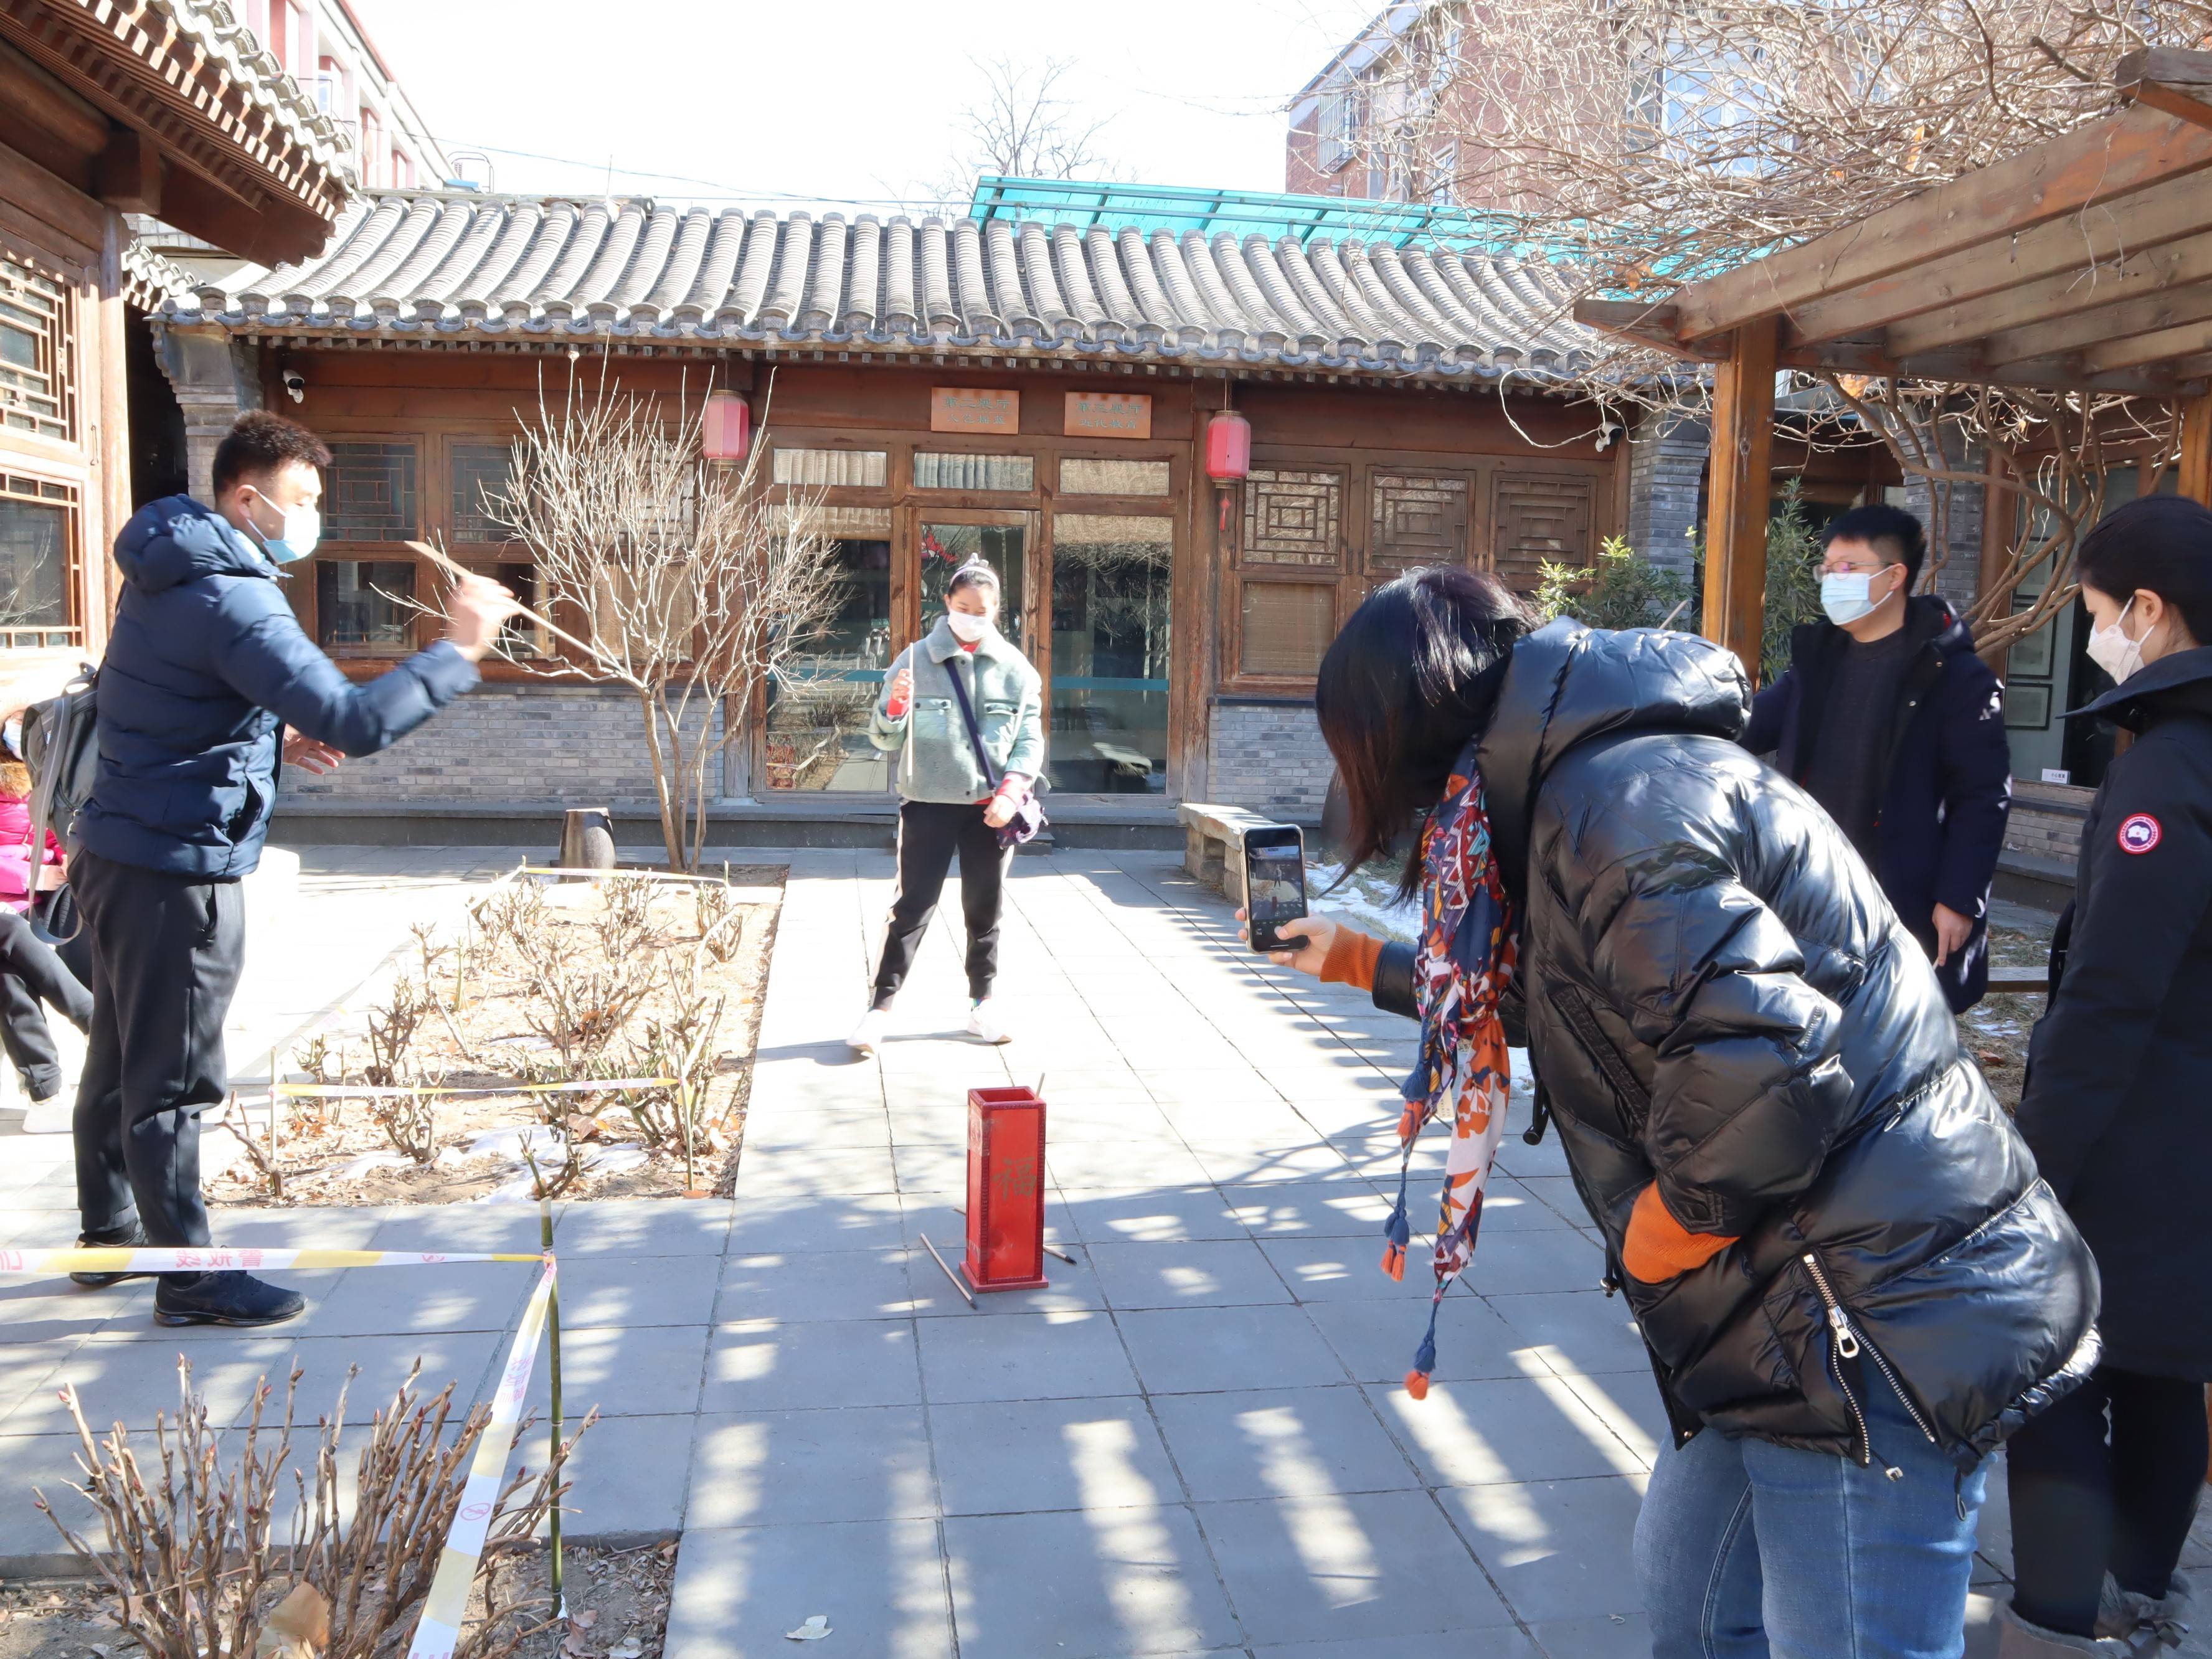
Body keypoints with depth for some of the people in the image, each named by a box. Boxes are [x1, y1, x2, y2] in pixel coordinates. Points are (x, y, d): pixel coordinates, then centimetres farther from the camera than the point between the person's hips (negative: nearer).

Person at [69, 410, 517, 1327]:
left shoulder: (169, 576, 11)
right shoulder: (231, 601, -21)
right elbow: (353, 720, -31)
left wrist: (272, 739, 7)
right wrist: (459, 650, -24)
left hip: (118, 854, 10)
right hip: (176, 871, -10)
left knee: (119, 1061, 19)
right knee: (172, 1079, -1)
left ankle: (110, 1233, 34)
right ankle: (190, 1278, 9)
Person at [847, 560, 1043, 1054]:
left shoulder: (1016, 668, 1)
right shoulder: (916, 660, -3)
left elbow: (1030, 740, 2)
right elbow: (884, 739, -1)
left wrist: (1010, 794, -12)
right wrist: (894, 706, -22)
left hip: (990, 808, 2)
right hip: (928, 804, -2)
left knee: (985, 908, 11)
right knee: (913, 907, -3)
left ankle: (983, 1002, 23)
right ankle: (880, 1005, 2)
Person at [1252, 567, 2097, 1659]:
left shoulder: (1620, 801, -19)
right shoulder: (1578, 791, 14)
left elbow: (1761, 1064, -32)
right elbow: (1545, 994, 32)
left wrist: (1660, 1235, -14)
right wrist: (1365, 963, 41)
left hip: (1882, 1329, -10)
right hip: (1791, 1322, 10)